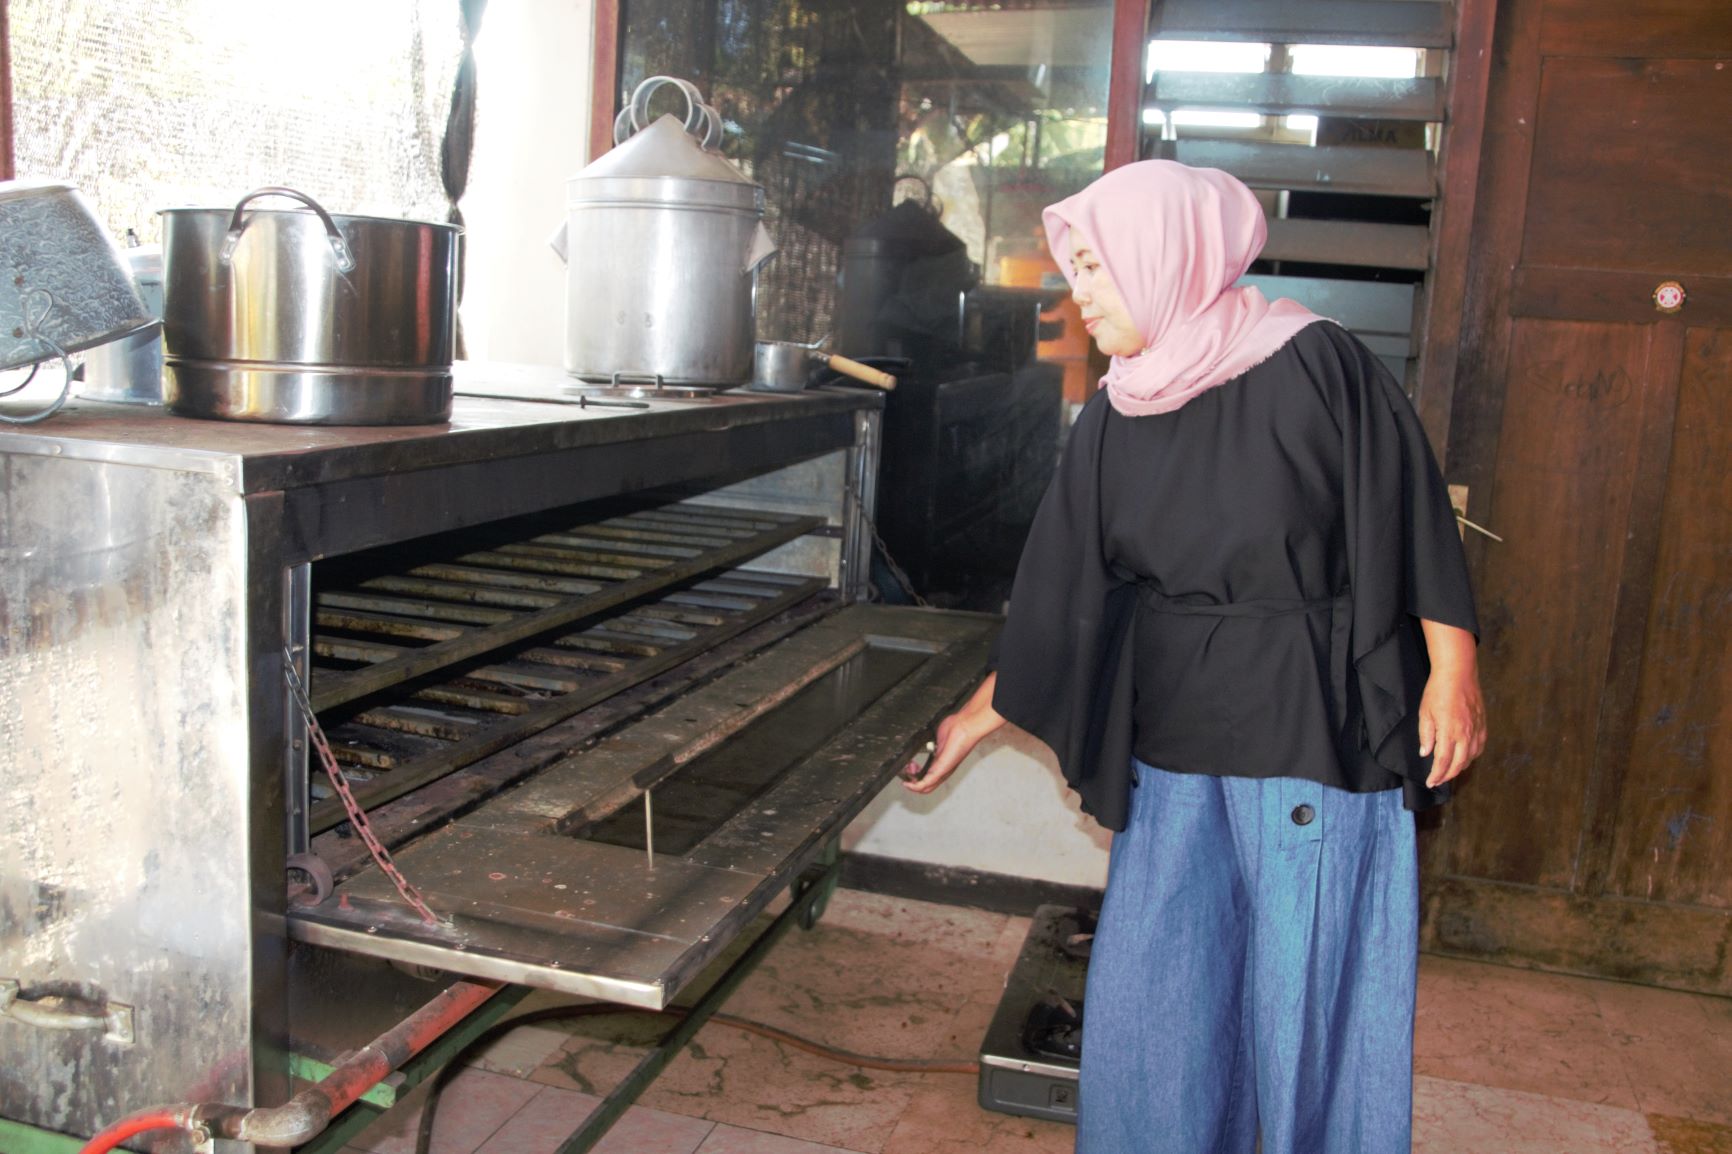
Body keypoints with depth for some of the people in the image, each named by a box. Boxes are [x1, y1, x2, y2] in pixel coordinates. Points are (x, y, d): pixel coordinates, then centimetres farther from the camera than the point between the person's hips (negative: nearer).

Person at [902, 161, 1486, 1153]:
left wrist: (1453, 670, -12)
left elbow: (1413, 514, -8)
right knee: (1157, 979, 12)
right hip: (1173, 742, 5)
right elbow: (1059, 587, 8)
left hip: (1320, 731, -5)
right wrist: (978, 716, 10)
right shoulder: (1115, 421, 5)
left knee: (1316, 984, 6)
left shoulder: (1313, 364, -11)